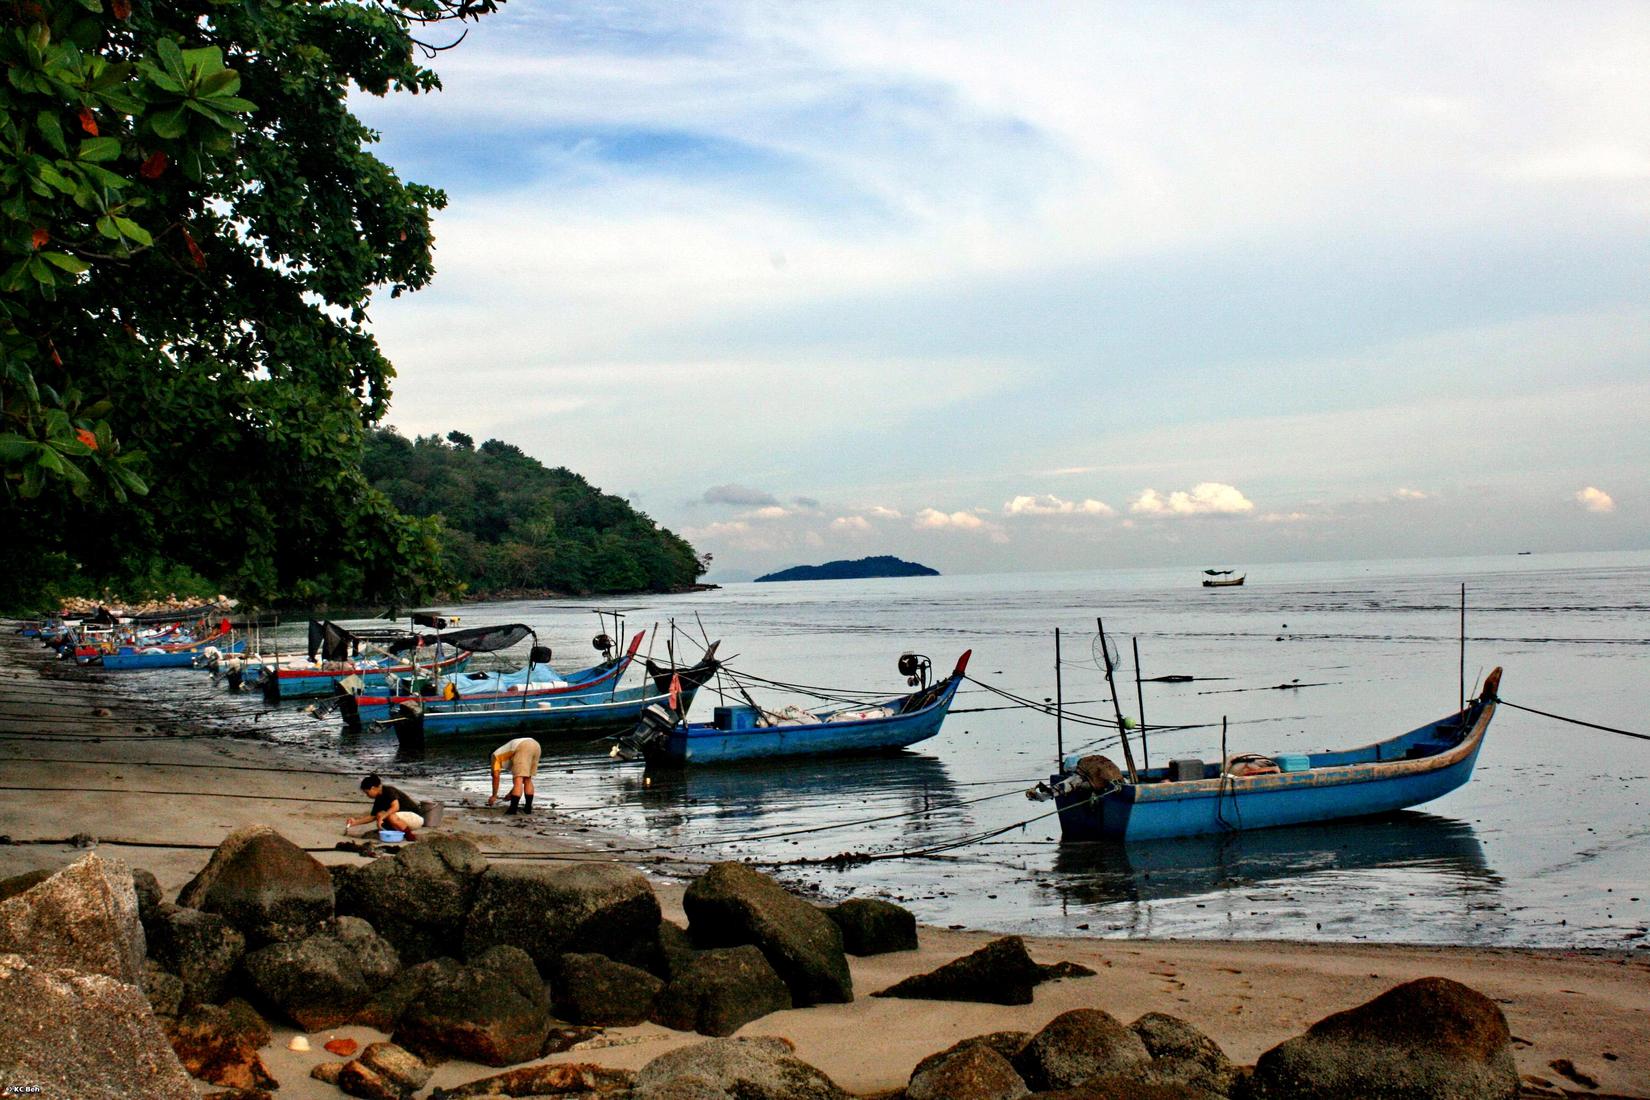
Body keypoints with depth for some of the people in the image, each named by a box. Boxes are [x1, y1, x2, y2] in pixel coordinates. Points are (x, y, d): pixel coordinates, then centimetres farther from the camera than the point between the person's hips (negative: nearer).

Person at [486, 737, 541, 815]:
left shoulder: (495, 755, 27)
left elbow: (496, 776, 18)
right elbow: (522, 776, 42)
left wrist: (494, 796, 25)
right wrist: (511, 793, 47)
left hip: (523, 748, -7)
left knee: (518, 780, -8)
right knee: (527, 780, 19)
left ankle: (513, 809, -12)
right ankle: (528, 808, 19)